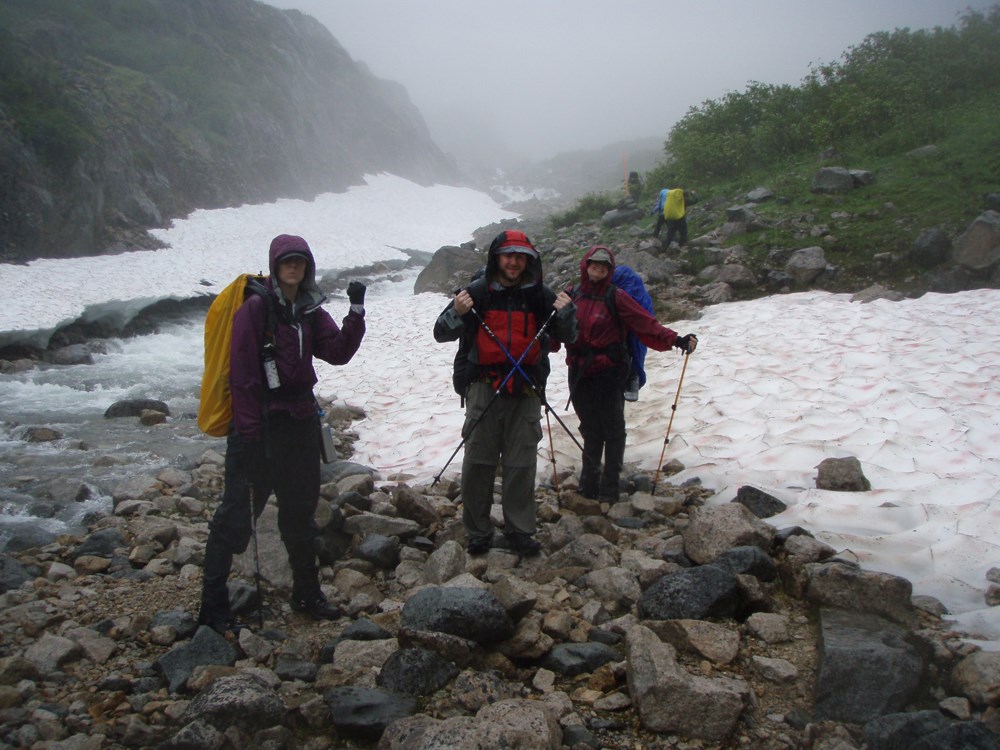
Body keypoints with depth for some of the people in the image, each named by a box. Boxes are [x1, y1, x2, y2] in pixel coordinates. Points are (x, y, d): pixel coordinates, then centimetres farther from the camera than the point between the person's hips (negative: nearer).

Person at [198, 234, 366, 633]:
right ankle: (213, 607, 8)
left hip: (300, 421, 7)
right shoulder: (256, 306, -11)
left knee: (300, 510, 17)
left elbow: (338, 352, 0)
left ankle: (307, 593, 31)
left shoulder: (310, 310, 10)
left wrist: (357, 311, -12)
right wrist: (248, 431, -18)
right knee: (236, 514, -2)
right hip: (260, 423, -7)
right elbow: (242, 372, -15)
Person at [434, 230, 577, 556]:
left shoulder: (540, 295, 6)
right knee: (478, 462, 2)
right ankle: (477, 532, 14)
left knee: (522, 464, 5)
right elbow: (441, 334, 1)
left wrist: (565, 313, -11)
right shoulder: (477, 292, 0)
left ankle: (519, 531, 17)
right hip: (484, 389, -1)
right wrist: (457, 313, -20)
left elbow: (567, 337, 9)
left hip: (525, 391, 2)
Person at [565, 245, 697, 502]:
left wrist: (675, 339, -25)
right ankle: (589, 484, 27)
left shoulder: (616, 297, -5)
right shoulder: (573, 296, 7)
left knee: (613, 430, 4)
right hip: (579, 374, 4)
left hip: (609, 374, -3)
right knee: (590, 430, 14)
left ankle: (609, 488, 14)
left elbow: (645, 323, -14)